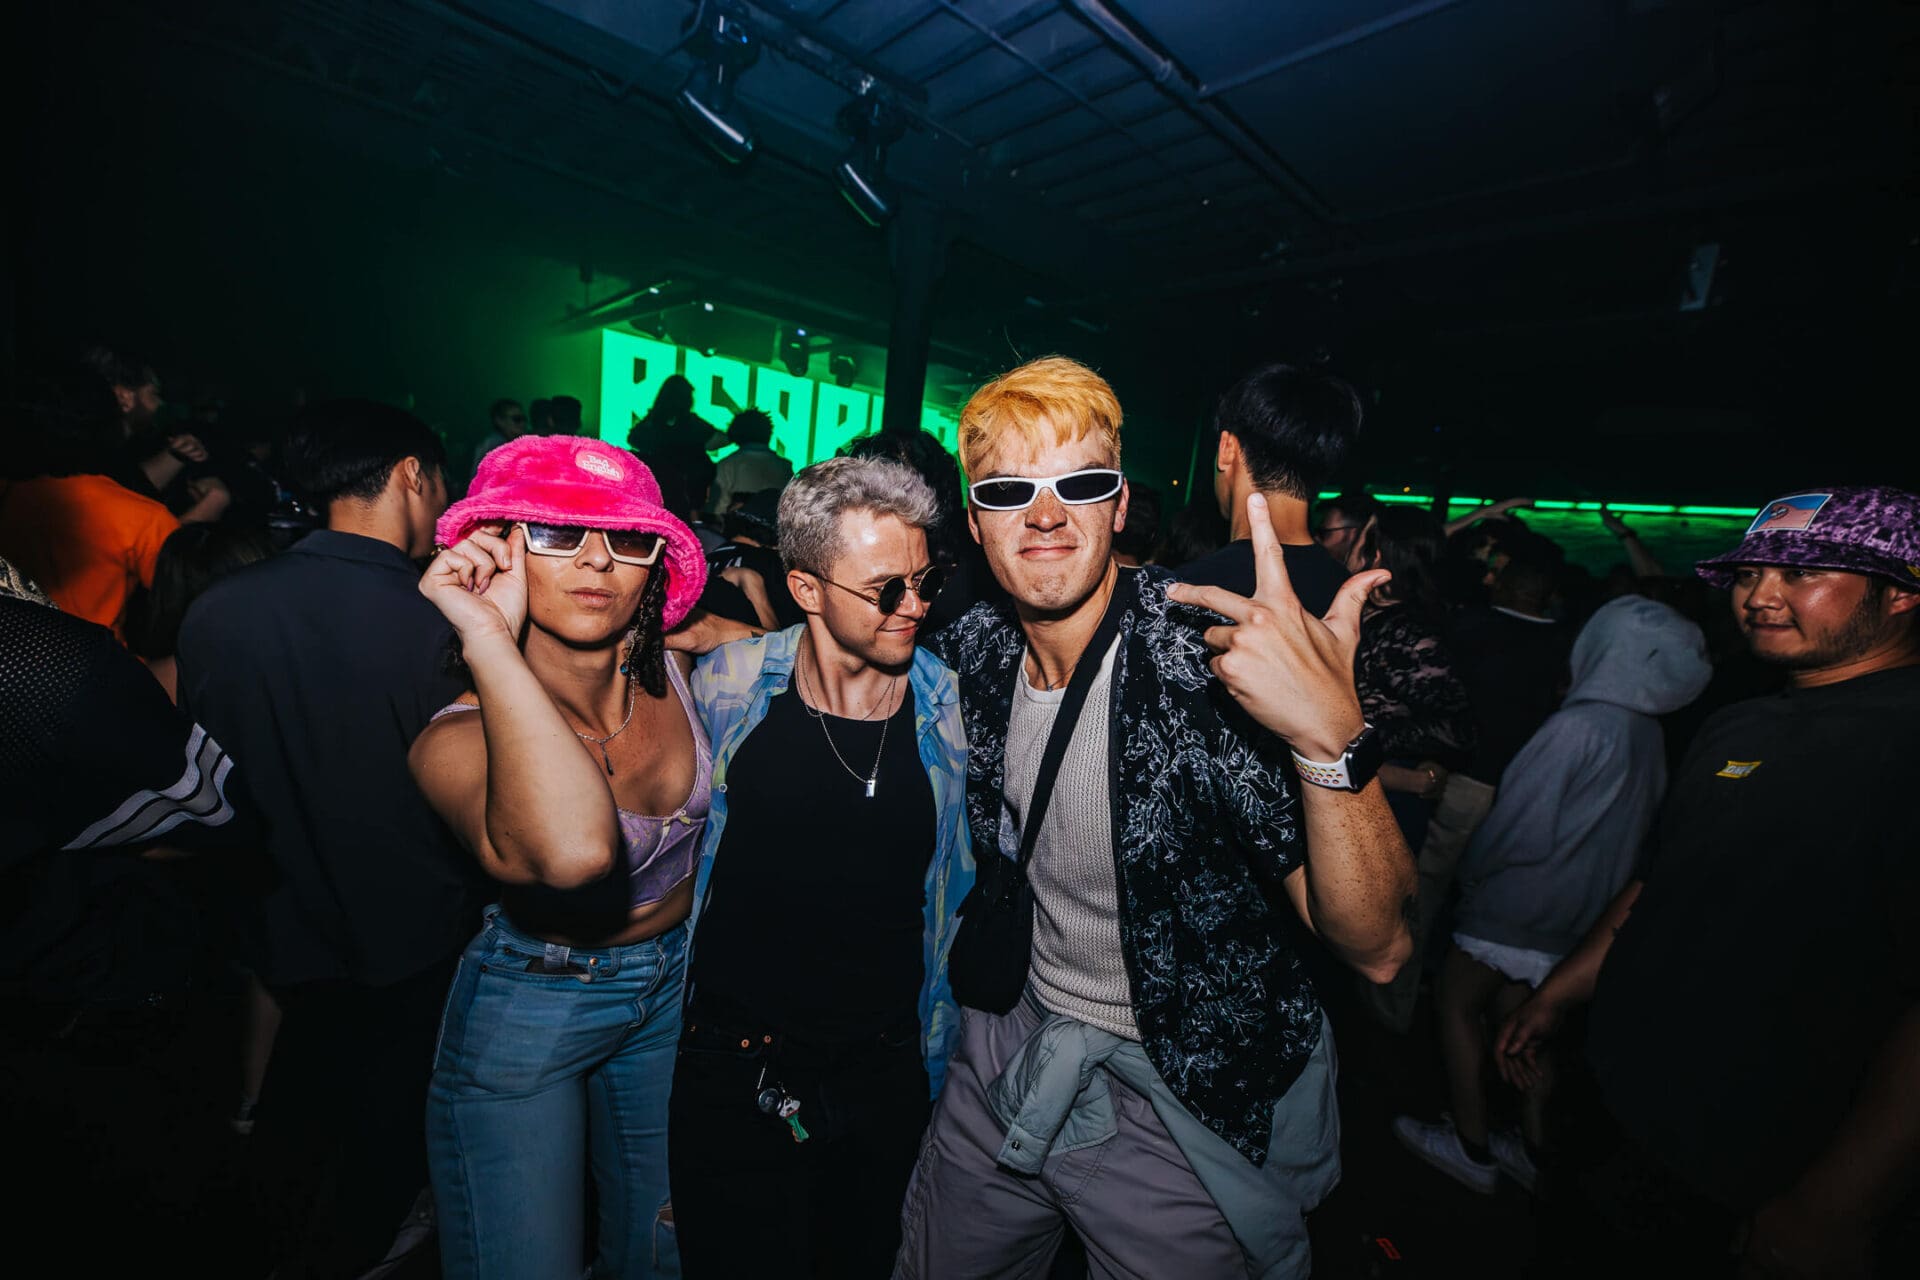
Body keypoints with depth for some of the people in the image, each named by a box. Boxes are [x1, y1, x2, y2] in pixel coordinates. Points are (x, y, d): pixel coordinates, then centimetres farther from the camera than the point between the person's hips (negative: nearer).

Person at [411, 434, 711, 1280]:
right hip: (528, 1009, -4)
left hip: (674, 985, 5)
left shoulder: (669, 670, -16)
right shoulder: (462, 739, -28)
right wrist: (488, 638, -43)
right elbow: (571, 851, -50)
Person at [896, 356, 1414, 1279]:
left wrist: (1333, 735, -45)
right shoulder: (973, 651, -9)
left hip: (1187, 1100, -4)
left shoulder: (1213, 656, -26)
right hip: (1009, 1047, 5)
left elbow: (1376, 947, -28)